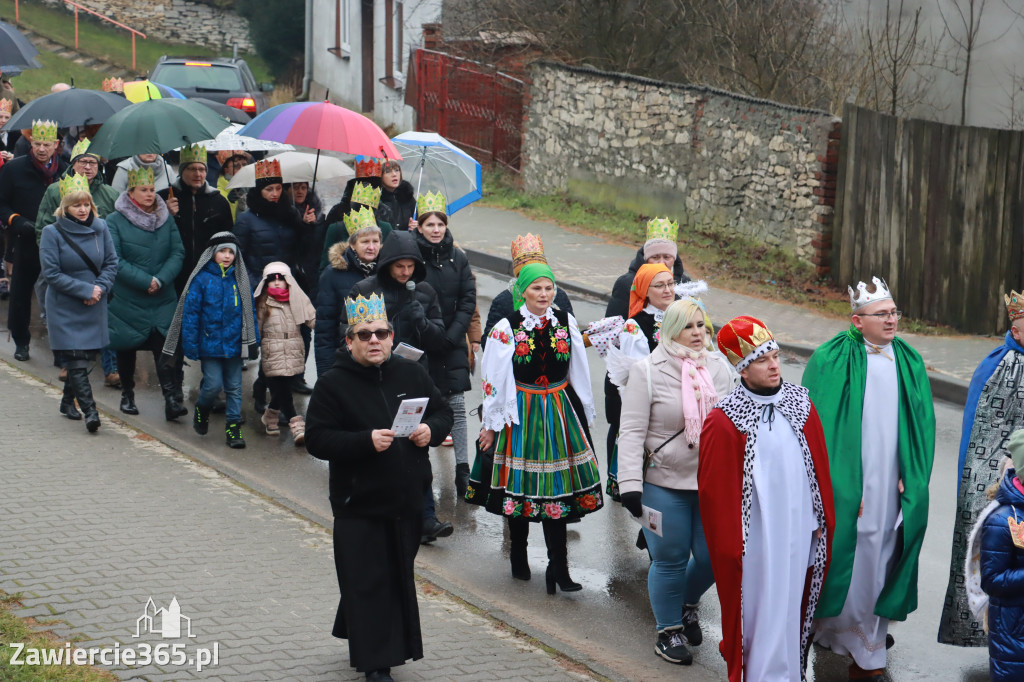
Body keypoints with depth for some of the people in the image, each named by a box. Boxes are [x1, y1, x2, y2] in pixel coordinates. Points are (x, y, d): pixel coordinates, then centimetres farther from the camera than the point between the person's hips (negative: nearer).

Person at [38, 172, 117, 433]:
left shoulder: (100, 228, 1)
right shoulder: (52, 233, -9)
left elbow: (111, 262, 6)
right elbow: (51, 273, -11)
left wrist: (100, 288, -11)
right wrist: (85, 290, -15)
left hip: (95, 307, 4)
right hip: (65, 308, -4)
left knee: (85, 355, 11)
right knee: (76, 359, -11)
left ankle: (68, 401, 31)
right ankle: (90, 410, -16)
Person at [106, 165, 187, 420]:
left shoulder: (166, 218, 7)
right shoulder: (115, 221, -4)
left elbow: (178, 252, 1)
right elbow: (115, 260, -11)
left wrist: (161, 279, -14)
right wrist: (145, 281, -18)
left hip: (163, 298, 1)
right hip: (128, 298, -1)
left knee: (163, 345, -11)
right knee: (127, 347, 11)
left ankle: (171, 399, -18)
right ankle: (127, 395, 28)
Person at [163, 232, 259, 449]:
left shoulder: (240, 280, 5)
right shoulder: (202, 279, -6)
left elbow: (250, 310, 12)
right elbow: (190, 312, -5)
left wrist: (253, 340, 7)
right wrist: (190, 345, -7)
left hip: (234, 343, 3)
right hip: (209, 343, -3)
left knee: (234, 387, 6)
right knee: (213, 385, -6)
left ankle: (233, 425, 15)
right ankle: (201, 410, 23)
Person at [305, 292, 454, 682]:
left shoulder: (412, 375, 5)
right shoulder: (333, 385, -8)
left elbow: (444, 413, 14)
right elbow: (317, 440, -13)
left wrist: (431, 430, -9)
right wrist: (366, 441, -25)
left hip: (408, 502, 4)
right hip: (359, 506, -4)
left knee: (399, 577, 14)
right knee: (367, 584, -3)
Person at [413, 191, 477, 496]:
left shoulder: (458, 258, 4)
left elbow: (468, 302, 4)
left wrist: (451, 335, -8)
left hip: (452, 344, 2)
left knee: (456, 404, -3)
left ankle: (462, 469, -1)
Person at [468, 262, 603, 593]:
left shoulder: (566, 323, 4)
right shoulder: (506, 328, -5)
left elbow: (579, 373, 12)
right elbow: (493, 379, -2)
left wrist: (585, 414, 15)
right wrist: (490, 423, -1)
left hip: (559, 413, 2)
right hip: (520, 413, -2)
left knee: (557, 487, -2)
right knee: (520, 485, 6)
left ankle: (558, 569, -2)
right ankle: (518, 557, 25)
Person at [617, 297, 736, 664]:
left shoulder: (720, 366, 5)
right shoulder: (648, 371, -8)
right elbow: (631, 431, -9)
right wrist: (630, 483, -15)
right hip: (666, 485, -4)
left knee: (714, 556, 6)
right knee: (670, 559, 4)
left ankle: (687, 603, 37)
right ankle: (669, 631, 22)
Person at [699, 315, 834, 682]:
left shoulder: (800, 404, 3)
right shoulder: (724, 421, -12)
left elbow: (820, 465, 11)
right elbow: (714, 490, -9)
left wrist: (822, 517, 11)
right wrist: (728, 544, -9)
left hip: (799, 530, 5)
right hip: (755, 538, -5)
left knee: (793, 606, 13)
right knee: (761, 609, 0)